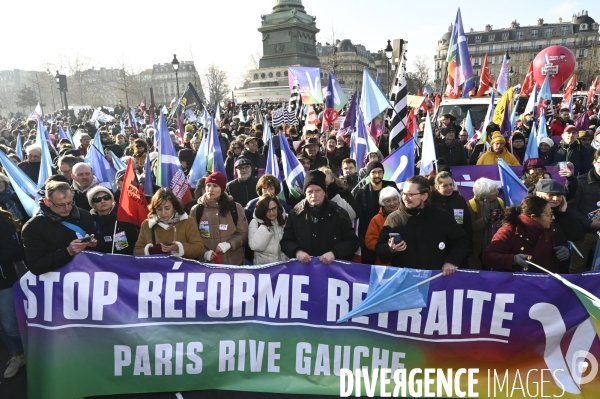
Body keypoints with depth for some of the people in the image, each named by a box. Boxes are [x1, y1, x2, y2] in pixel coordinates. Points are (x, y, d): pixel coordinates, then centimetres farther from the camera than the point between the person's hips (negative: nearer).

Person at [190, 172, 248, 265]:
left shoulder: (235, 208, 1)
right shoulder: (196, 210, 3)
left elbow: (243, 233, 1)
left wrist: (229, 244, -15)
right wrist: (203, 252, -12)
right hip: (206, 262, 0)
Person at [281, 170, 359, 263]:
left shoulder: (339, 213, 4)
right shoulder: (295, 214, 7)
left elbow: (352, 241, 4)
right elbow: (285, 241, 11)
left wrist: (334, 253, -12)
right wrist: (297, 251, -9)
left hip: (334, 266, -1)